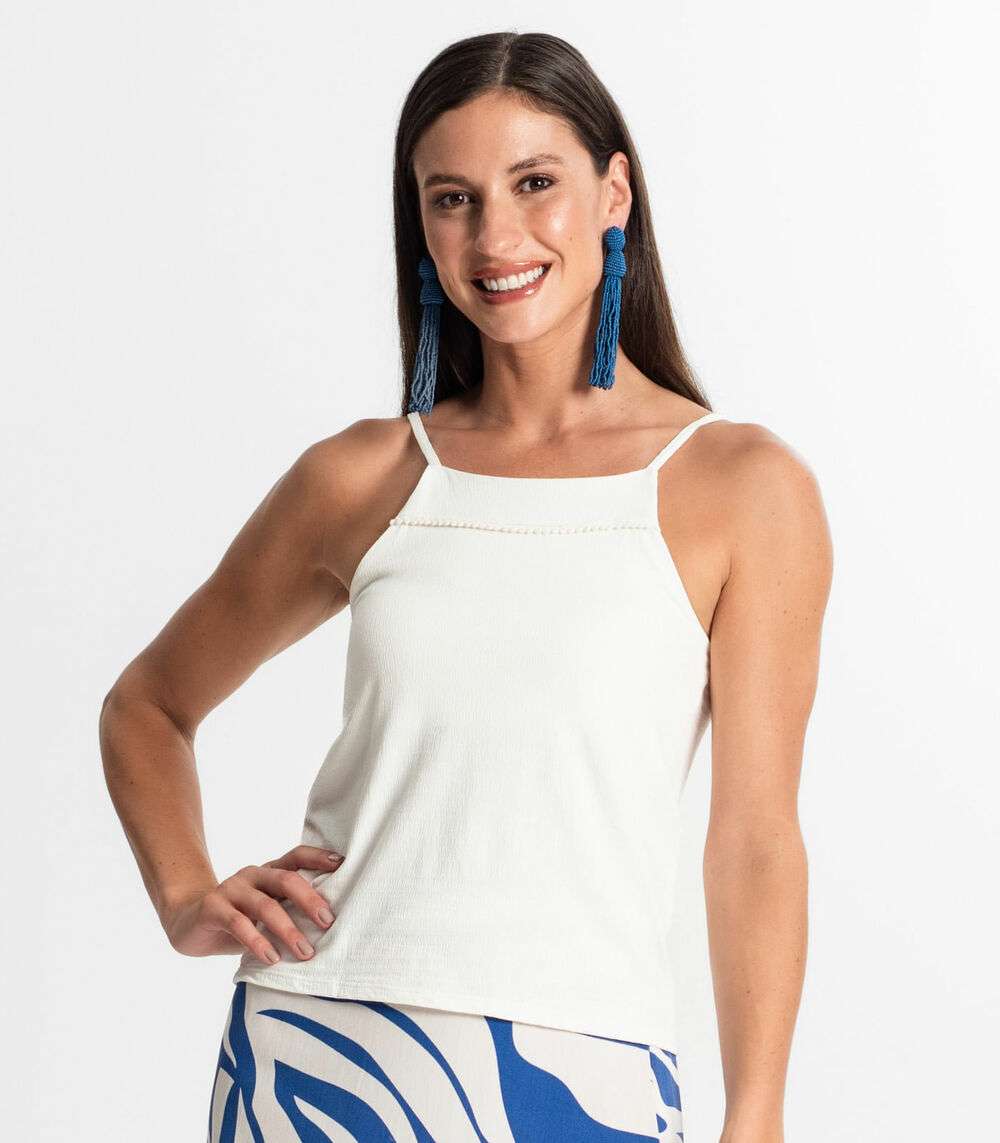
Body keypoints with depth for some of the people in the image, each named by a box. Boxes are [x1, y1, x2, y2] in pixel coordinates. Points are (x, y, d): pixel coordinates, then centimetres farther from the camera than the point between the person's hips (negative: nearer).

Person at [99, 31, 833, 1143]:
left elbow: (755, 840, -2)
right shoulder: (363, 478, 6)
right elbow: (148, 705, 19)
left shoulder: (741, 487, -1)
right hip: (317, 1052, 2)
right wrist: (188, 901, 4)